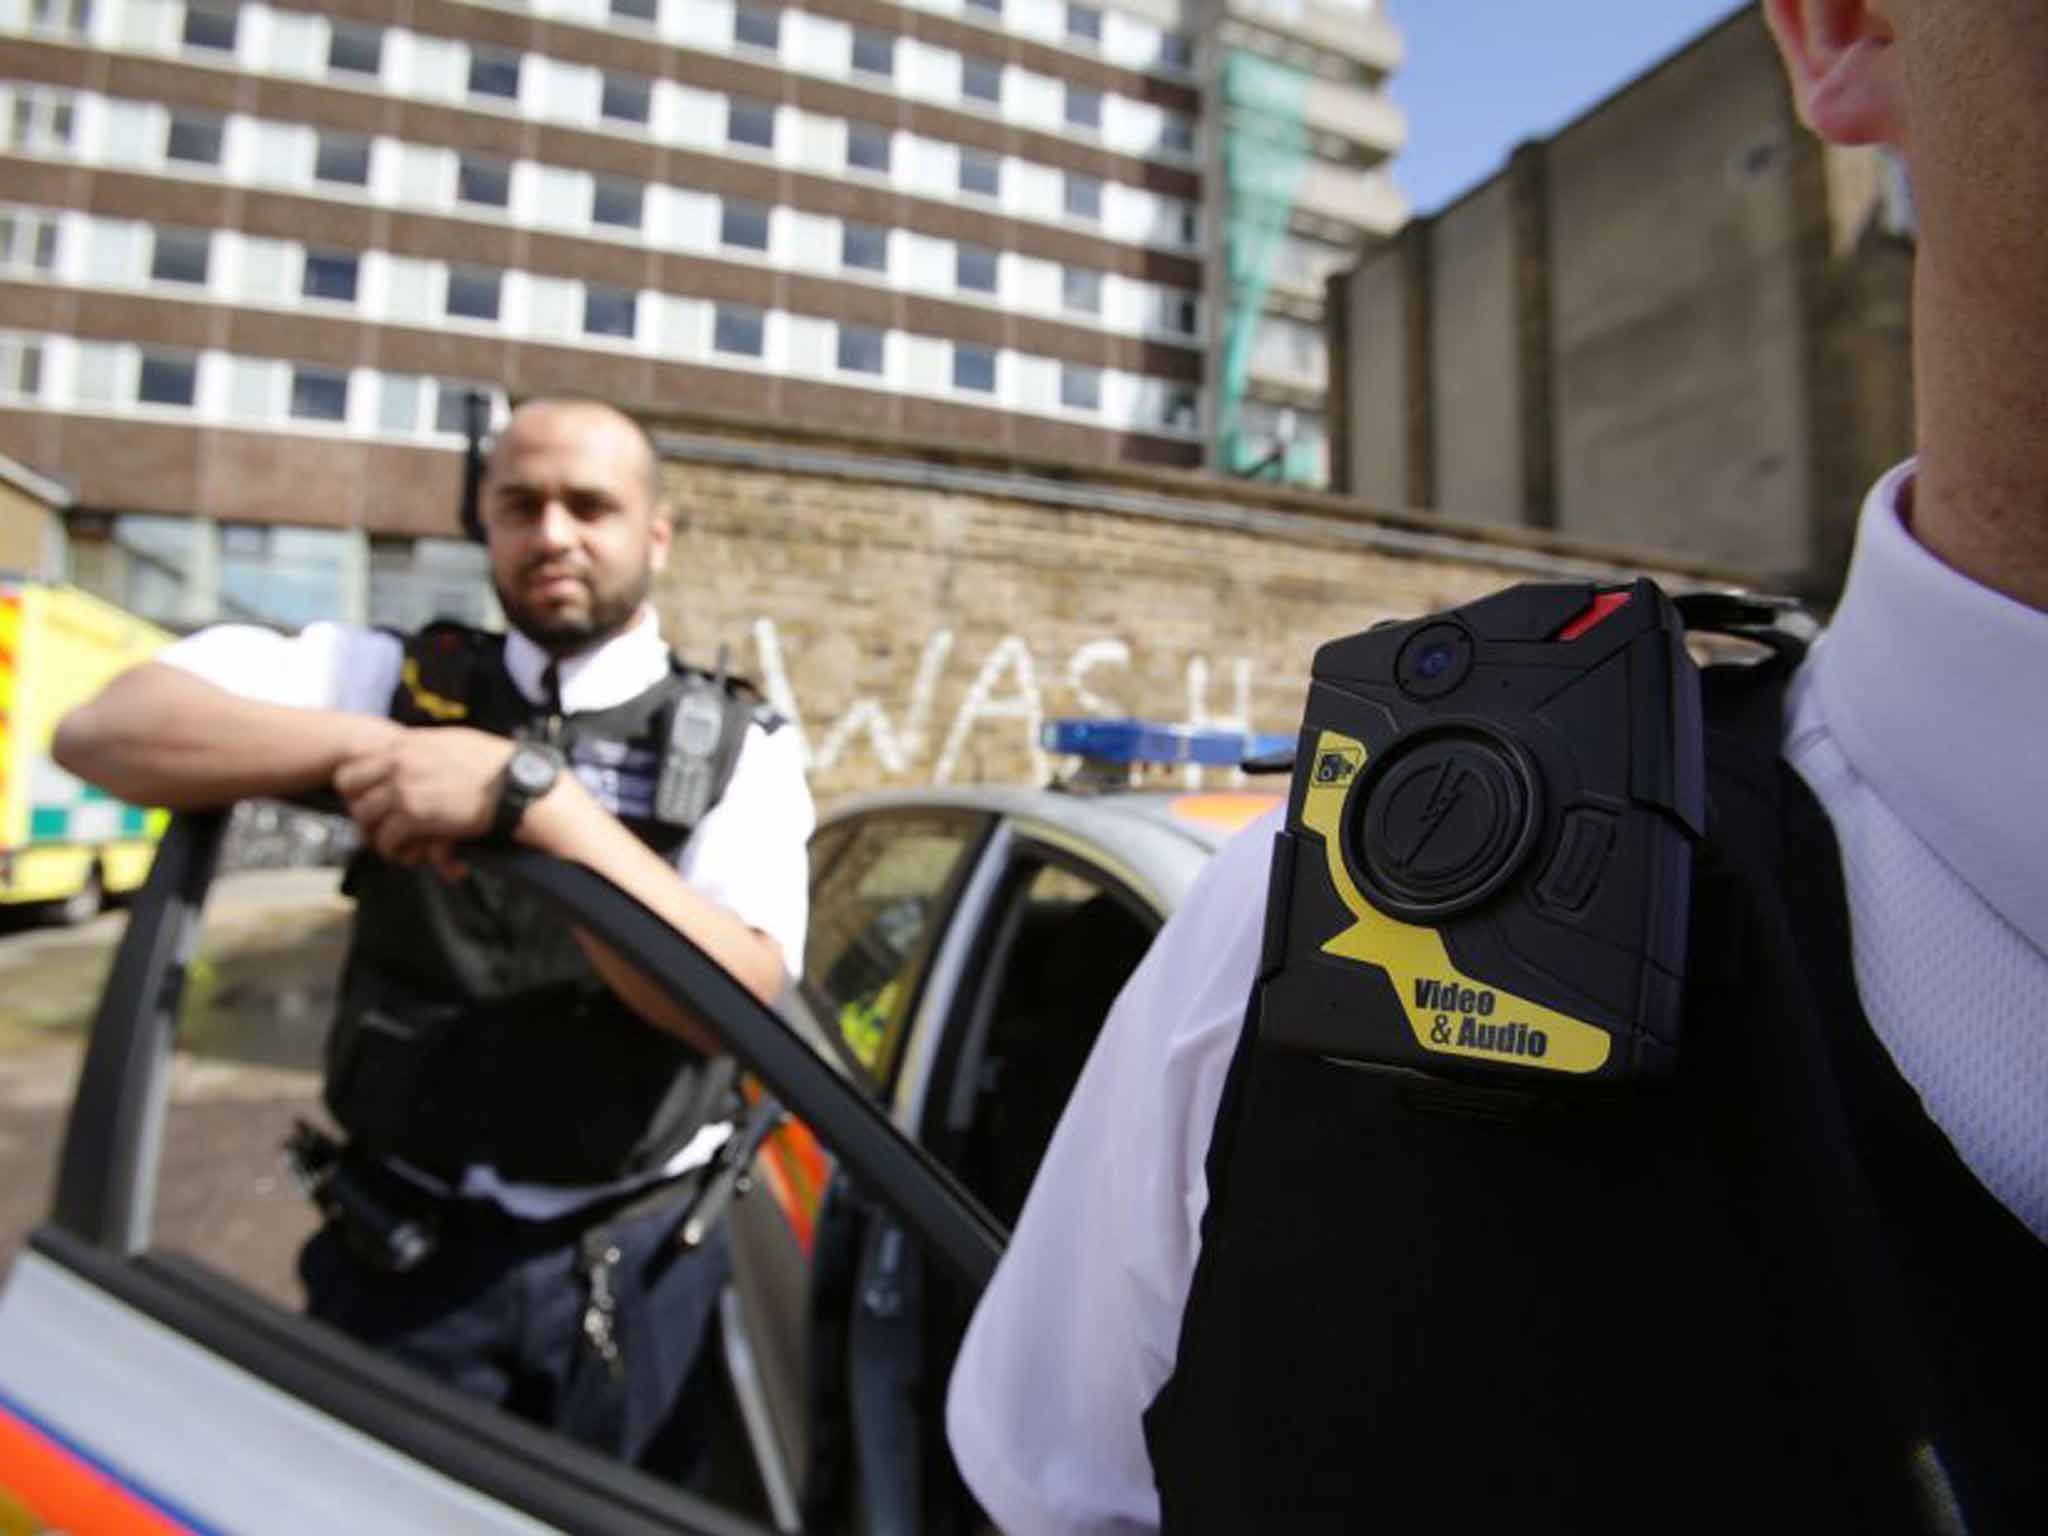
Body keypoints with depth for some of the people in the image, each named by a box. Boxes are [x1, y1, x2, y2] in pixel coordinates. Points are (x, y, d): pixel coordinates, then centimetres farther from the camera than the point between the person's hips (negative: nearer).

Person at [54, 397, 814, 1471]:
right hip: (397, 1255, 2)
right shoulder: (401, 680, 1)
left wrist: (531, 790, -32)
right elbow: (105, 729, -9)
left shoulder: (739, 749, -8)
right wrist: (359, 747, -24)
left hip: (633, 1273, -1)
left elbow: (741, 999, -23)